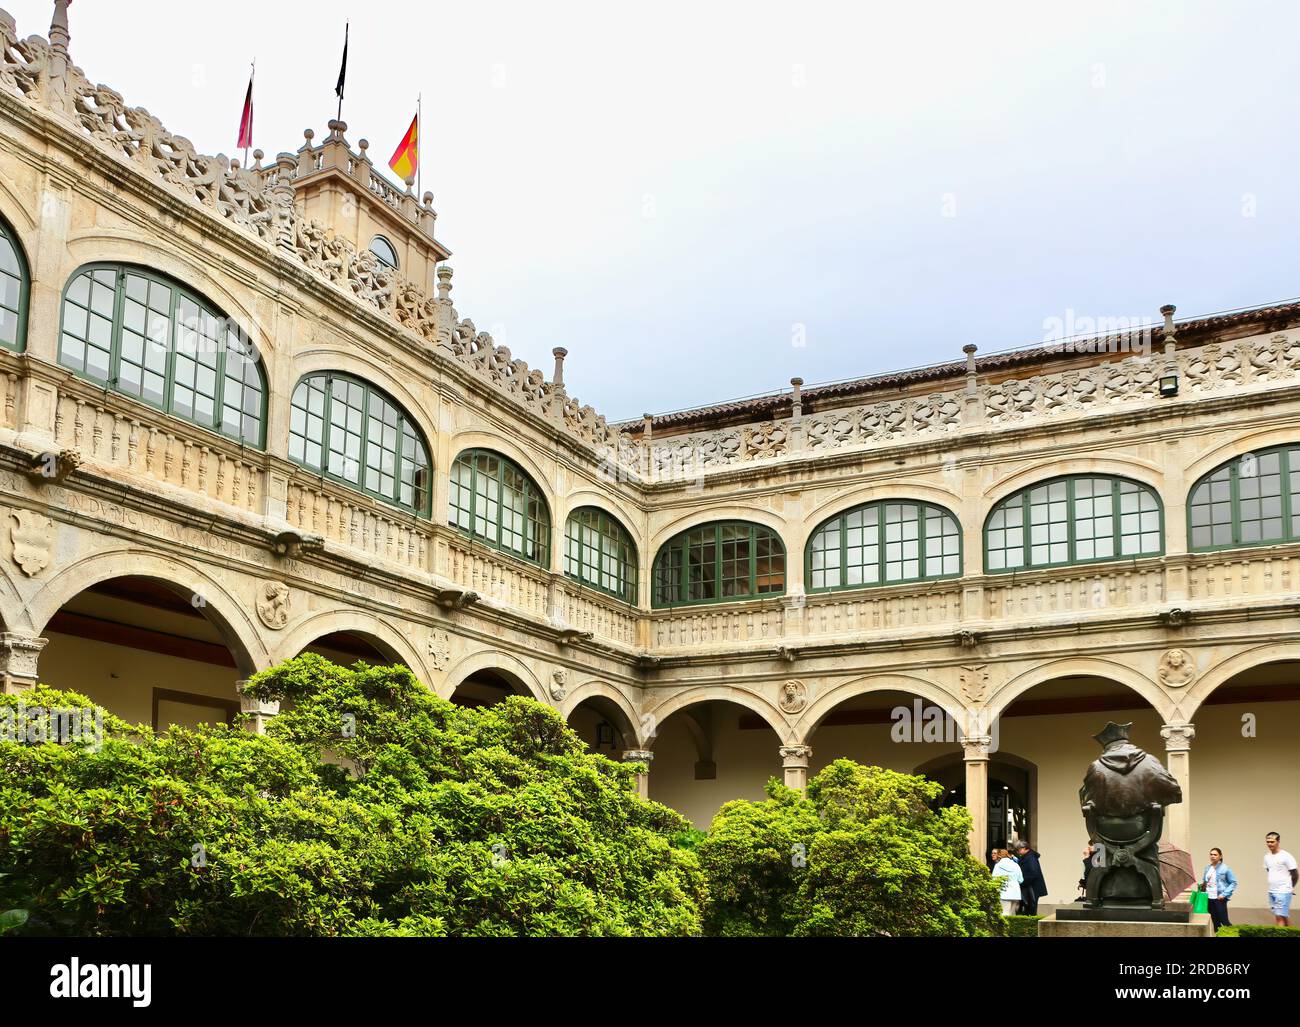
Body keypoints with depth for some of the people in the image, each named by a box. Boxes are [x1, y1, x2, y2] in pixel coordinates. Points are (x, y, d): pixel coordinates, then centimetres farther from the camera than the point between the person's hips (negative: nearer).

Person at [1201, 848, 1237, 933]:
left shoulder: (1225, 868, -6)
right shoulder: (1207, 868, 9)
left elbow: (1233, 882, -6)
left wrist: (1224, 894, -13)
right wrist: (1202, 887, -1)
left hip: (1219, 898, -5)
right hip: (1209, 898, 5)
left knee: (1224, 920, -8)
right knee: (1215, 921, 9)